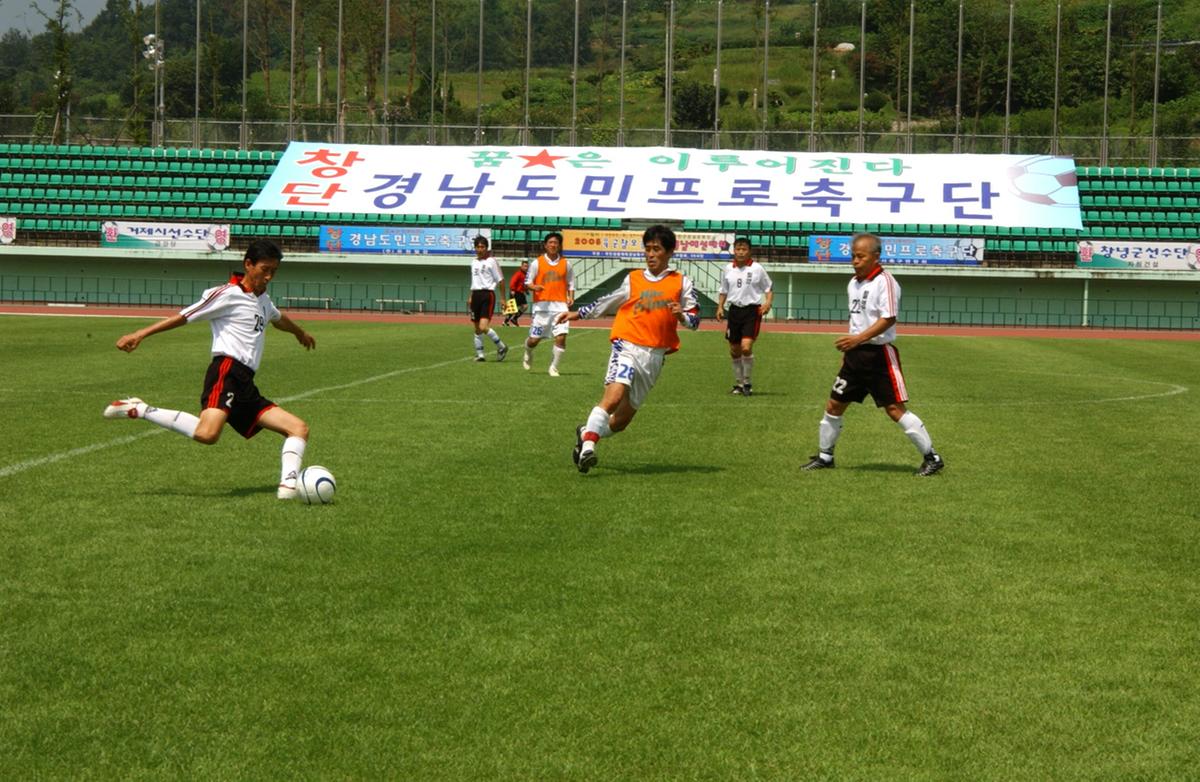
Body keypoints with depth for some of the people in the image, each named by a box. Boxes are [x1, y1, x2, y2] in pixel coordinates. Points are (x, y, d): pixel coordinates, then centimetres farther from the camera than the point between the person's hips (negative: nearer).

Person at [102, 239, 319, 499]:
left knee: (299, 428, 2)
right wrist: (140, 334, -12)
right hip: (227, 372, -9)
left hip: (246, 386, 9)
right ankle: (139, 410, -19)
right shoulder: (228, 294, 0)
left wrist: (300, 333, 71)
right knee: (207, 434, -34)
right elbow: (184, 317, -5)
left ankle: (289, 485, -13)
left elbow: (278, 319, 50)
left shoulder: (262, 300, 26)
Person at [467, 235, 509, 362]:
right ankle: (479, 354, 18)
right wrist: (471, 297, 20)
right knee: (477, 328, 9)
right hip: (476, 295, 7)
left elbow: (500, 280, -4)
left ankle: (501, 347, 2)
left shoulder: (491, 261, -5)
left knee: (483, 327, -17)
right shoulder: (474, 263, 14)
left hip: (488, 295, -7)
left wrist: (503, 298, -5)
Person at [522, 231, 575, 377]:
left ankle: (553, 367, 1)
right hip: (542, 305, -1)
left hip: (560, 305, 1)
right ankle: (528, 354, 38)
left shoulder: (565, 264, 9)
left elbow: (571, 284, 16)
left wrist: (571, 298, -1)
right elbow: (527, 282, 5)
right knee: (534, 339, 2)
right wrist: (534, 287, -17)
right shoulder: (537, 262, 4)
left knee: (561, 337, -14)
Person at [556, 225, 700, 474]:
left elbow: (694, 320, 7)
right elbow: (606, 303, 26)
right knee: (613, 397, -28)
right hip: (628, 347, -1)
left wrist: (682, 315, -15)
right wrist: (577, 314, 27)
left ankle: (587, 433, 31)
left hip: (655, 357, 1)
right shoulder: (633, 279, 14)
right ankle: (588, 445, -28)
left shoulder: (681, 283, 10)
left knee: (621, 420, 7)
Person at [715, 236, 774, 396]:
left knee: (746, 347, -19)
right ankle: (738, 383, 23)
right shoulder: (728, 269, 7)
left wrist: (768, 303, -13)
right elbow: (723, 291, 18)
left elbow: (768, 289, 4)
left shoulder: (757, 269, -4)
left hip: (752, 310, -4)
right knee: (734, 351, 7)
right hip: (735, 310, 4)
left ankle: (747, 382, -2)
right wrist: (720, 307, 5)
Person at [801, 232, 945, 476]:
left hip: (879, 354, -8)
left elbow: (888, 319, -23)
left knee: (895, 409, -9)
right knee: (834, 405, 9)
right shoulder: (854, 283, 12)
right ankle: (825, 456, 24)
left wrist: (858, 338, -29)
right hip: (855, 354, 8)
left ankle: (932, 458, -1)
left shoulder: (885, 282, -14)